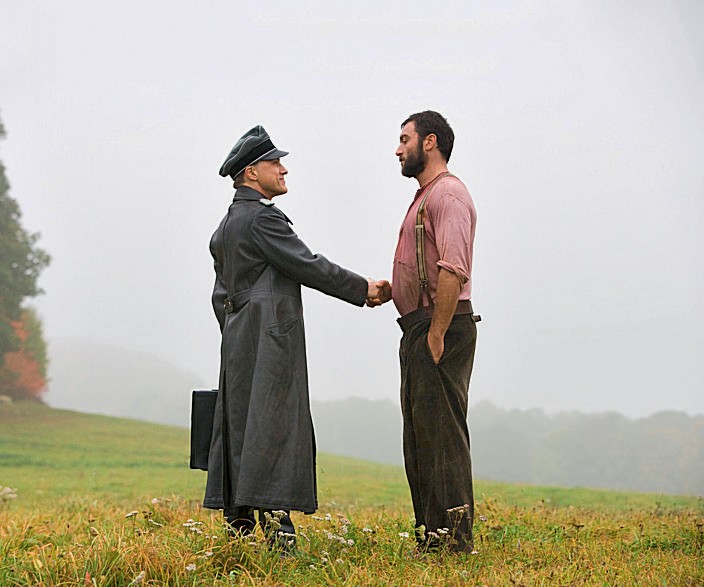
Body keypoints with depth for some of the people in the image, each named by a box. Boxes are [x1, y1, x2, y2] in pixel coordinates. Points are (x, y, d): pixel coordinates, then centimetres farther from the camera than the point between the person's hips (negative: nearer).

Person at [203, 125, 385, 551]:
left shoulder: (226, 227, 20)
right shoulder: (263, 217, -9)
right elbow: (307, 265, -13)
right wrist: (362, 289, -5)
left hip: (239, 339, 10)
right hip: (271, 337, -9)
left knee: (240, 427, 8)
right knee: (276, 426, -11)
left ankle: (238, 524, 10)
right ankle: (276, 522, -14)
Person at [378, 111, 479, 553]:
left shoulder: (448, 194, -11)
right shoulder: (426, 196, 22)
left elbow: (453, 270, -23)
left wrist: (436, 335, -24)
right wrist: (391, 290, 9)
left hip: (442, 326, -11)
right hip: (419, 326, 11)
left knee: (442, 431, -10)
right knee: (419, 434, 13)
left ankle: (454, 537, -7)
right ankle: (430, 534, 19)